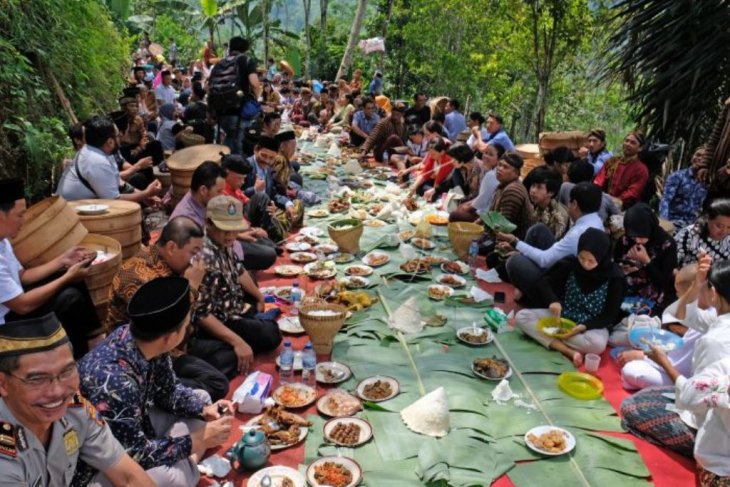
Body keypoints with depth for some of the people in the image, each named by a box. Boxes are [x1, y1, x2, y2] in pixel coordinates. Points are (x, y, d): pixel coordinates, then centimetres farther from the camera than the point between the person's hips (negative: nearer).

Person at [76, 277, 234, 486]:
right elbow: (135, 455, -28)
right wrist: (197, 442, -21)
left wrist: (204, 409, -11)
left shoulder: (147, 344, -14)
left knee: (201, 398, 8)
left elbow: (168, 391, 4)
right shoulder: (114, 381, -37)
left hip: (133, 433, 8)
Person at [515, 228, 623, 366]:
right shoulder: (570, 264, -9)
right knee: (521, 316, -18)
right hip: (563, 316, 4)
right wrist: (553, 300, -24)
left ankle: (551, 335, -19)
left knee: (597, 344, -39)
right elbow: (544, 282, -2)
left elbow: (610, 315, -11)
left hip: (593, 324, -4)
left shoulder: (613, 276, -15)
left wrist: (584, 327, -25)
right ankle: (568, 351, -29)